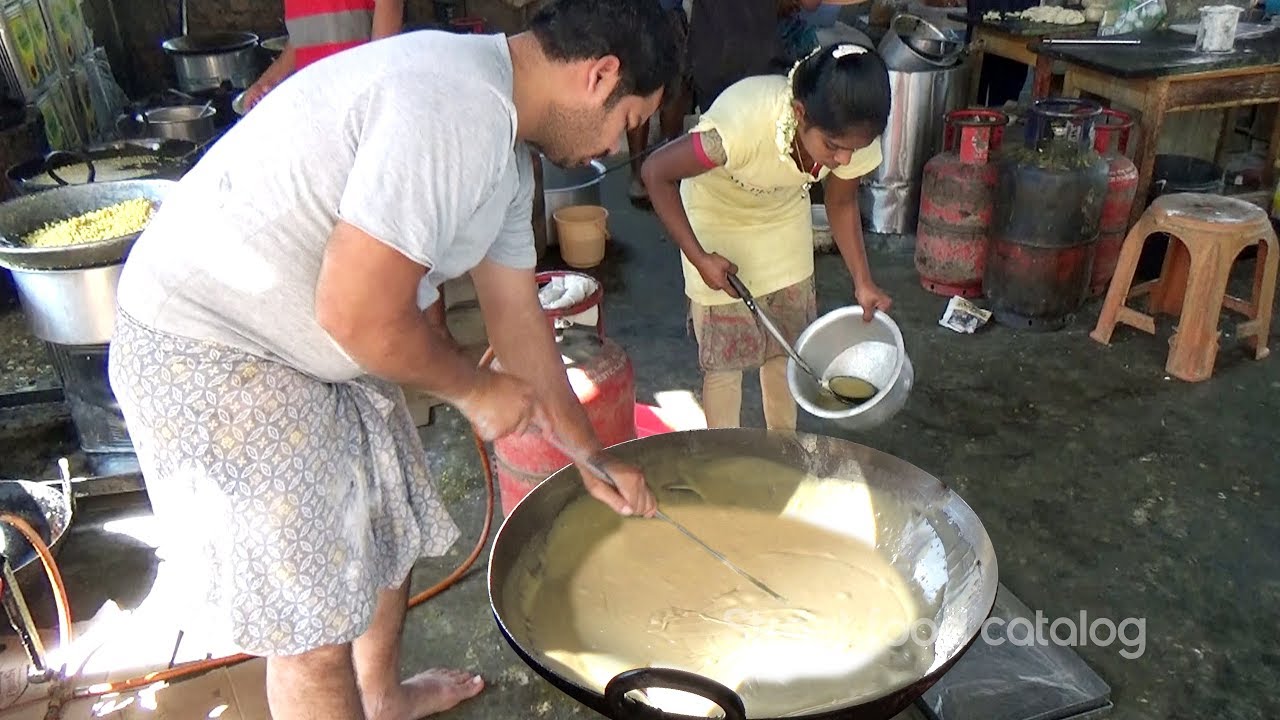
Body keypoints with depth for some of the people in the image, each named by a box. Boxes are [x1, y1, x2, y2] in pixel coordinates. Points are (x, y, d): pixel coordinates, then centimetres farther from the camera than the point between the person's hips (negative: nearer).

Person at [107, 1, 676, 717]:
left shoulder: (506, 152, 6)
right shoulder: (457, 106, -27)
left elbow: (518, 316, 14)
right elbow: (358, 314, -29)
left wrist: (594, 455, 20)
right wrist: (477, 389, -11)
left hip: (318, 346, 10)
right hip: (207, 354, -10)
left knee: (390, 525, 23)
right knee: (313, 621, 1)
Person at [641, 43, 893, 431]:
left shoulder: (852, 136, -25)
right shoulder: (744, 122, -41)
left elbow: (841, 203, -4)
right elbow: (657, 172, -29)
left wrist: (863, 282, -10)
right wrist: (699, 258, -27)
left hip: (784, 219, 5)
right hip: (720, 221, -4)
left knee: (786, 346, 13)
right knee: (724, 358, 0)